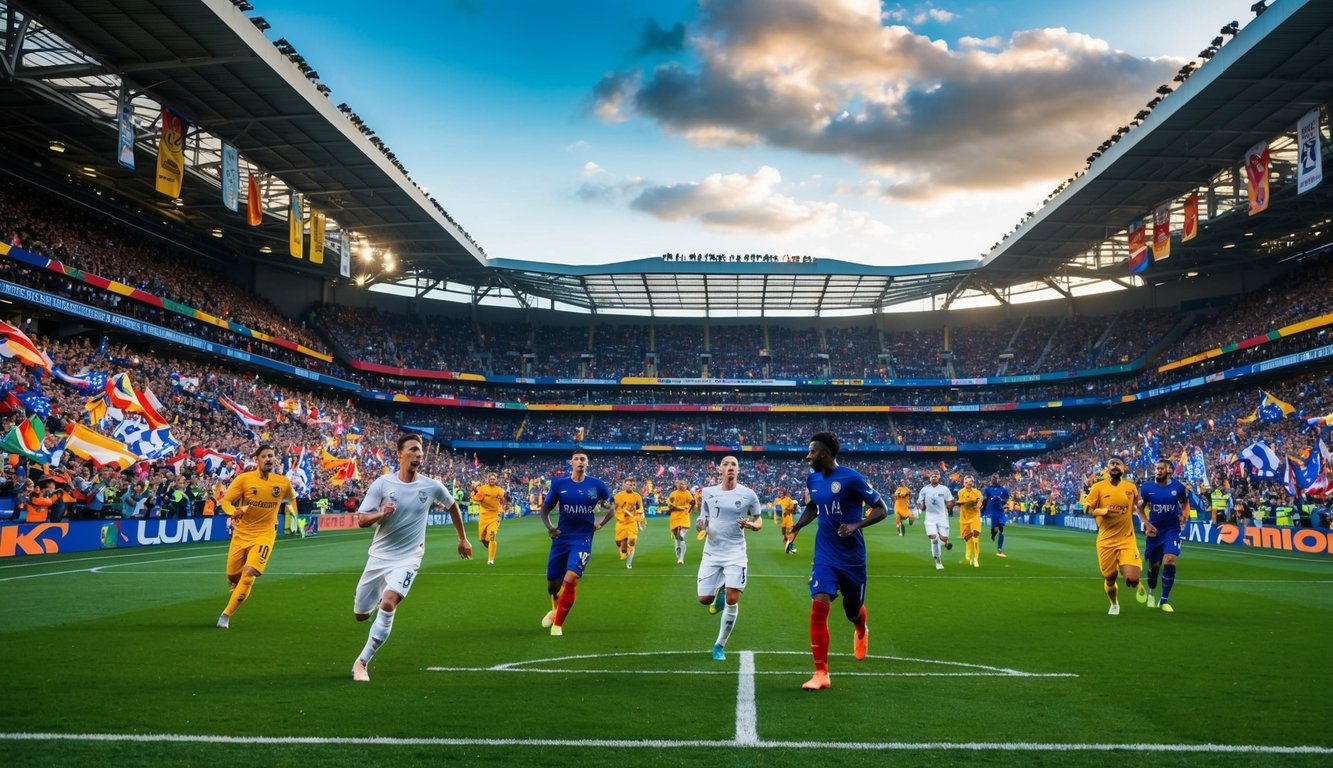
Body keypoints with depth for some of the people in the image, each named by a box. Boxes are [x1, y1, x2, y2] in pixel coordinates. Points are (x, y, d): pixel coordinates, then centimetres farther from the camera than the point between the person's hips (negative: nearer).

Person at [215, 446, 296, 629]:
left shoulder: (283, 483, -3)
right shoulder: (243, 479, -9)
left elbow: (291, 499, 20)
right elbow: (225, 501, -11)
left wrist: (293, 515, 15)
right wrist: (234, 511, -29)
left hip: (264, 535, -1)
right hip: (241, 533, 1)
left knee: (249, 574, -20)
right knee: (233, 577, 7)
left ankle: (226, 615, -6)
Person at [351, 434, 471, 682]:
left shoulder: (431, 486, -5)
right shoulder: (382, 483, -8)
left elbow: (452, 505, 16)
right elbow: (361, 520, -7)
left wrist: (463, 539, 22)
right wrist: (381, 514, -28)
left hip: (408, 558, -1)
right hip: (379, 555, 2)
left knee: (388, 605, -25)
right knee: (360, 614, 10)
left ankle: (362, 662, -11)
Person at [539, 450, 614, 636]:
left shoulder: (597, 485, -3)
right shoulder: (559, 484, -1)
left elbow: (612, 507, 10)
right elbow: (545, 509, 7)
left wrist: (600, 523, -6)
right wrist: (549, 527, -11)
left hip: (582, 539, -2)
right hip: (561, 538, 2)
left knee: (570, 580, -19)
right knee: (552, 583, 10)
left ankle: (557, 625, -3)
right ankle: (555, 609, 46)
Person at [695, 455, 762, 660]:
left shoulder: (748, 494, -4)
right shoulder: (708, 492, 3)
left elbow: (759, 520, 6)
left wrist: (750, 525, -17)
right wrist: (700, 523, -9)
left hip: (735, 554, -2)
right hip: (712, 553, 2)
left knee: (732, 600, -11)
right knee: (704, 599, -1)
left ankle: (720, 645, 7)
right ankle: (719, 591, 37)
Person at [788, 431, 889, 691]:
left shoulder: (851, 478, -15)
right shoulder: (813, 479, 2)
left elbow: (881, 509, -10)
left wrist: (856, 525, -25)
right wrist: (797, 526, 4)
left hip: (852, 556, -3)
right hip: (824, 556, 3)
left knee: (853, 610, 14)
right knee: (818, 607, -16)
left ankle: (862, 632, 54)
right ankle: (821, 673, -10)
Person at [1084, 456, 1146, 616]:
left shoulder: (1131, 487, 2)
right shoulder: (1098, 487, -4)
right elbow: (1088, 509, -5)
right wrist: (1104, 511, -21)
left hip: (1127, 539, 0)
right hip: (1106, 541, 0)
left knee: (1131, 579, -15)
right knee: (1109, 578, 9)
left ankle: (1138, 586, 24)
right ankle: (1114, 604, 41)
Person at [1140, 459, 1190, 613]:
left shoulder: (1179, 487, -6)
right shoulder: (1147, 488, -6)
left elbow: (1185, 503, 13)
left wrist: (1184, 516, -4)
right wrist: (1146, 524, -6)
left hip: (1172, 530, -1)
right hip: (1154, 531, 1)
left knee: (1169, 562, -16)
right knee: (1154, 565, 9)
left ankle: (1164, 600, -4)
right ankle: (1151, 592, 39)